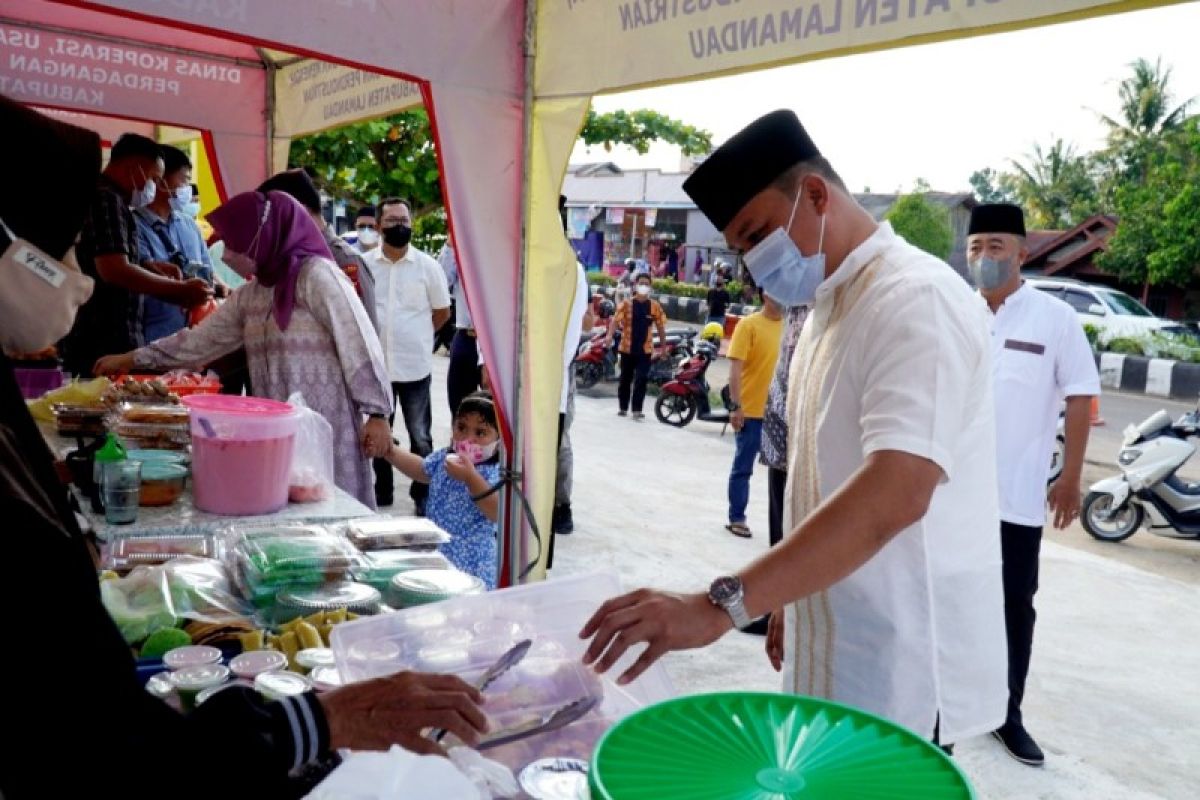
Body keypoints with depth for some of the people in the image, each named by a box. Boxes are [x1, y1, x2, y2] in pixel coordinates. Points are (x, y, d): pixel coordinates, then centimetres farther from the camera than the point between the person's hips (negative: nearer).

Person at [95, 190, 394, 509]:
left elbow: (358, 344, -12)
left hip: (326, 427, -7)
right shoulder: (249, 296, 14)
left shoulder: (317, 275, -8)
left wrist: (377, 413, -15)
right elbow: (201, 339, 22)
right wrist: (131, 360, 26)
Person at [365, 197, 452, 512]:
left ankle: (423, 495, 20)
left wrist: (414, 335, 7)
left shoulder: (427, 266, -3)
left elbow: (442, 312, 6)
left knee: (420, 437, 7)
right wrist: (381, 335, 4)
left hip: (415, 365, -2)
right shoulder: (363, 264, 0)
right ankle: (381, 494, 29)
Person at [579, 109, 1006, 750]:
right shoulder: (828, 306, 10)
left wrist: (721, 606, -39)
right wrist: (788, 601, 17)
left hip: (900, 676, -8)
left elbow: (896, 493, -34)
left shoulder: (915, 298, -20)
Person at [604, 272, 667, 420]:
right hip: (627, 348, 0)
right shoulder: (626, 304, -2)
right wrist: (609, 335, -30)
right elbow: (615, 320, -13)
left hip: (645, 349, 0)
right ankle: (622, 408, 26)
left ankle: (637, 410, -5)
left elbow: (661, 327, 8)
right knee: (625, 379, 12)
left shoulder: (655, 306, 2)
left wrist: (664, 348, 9)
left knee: (641, 380, -9)